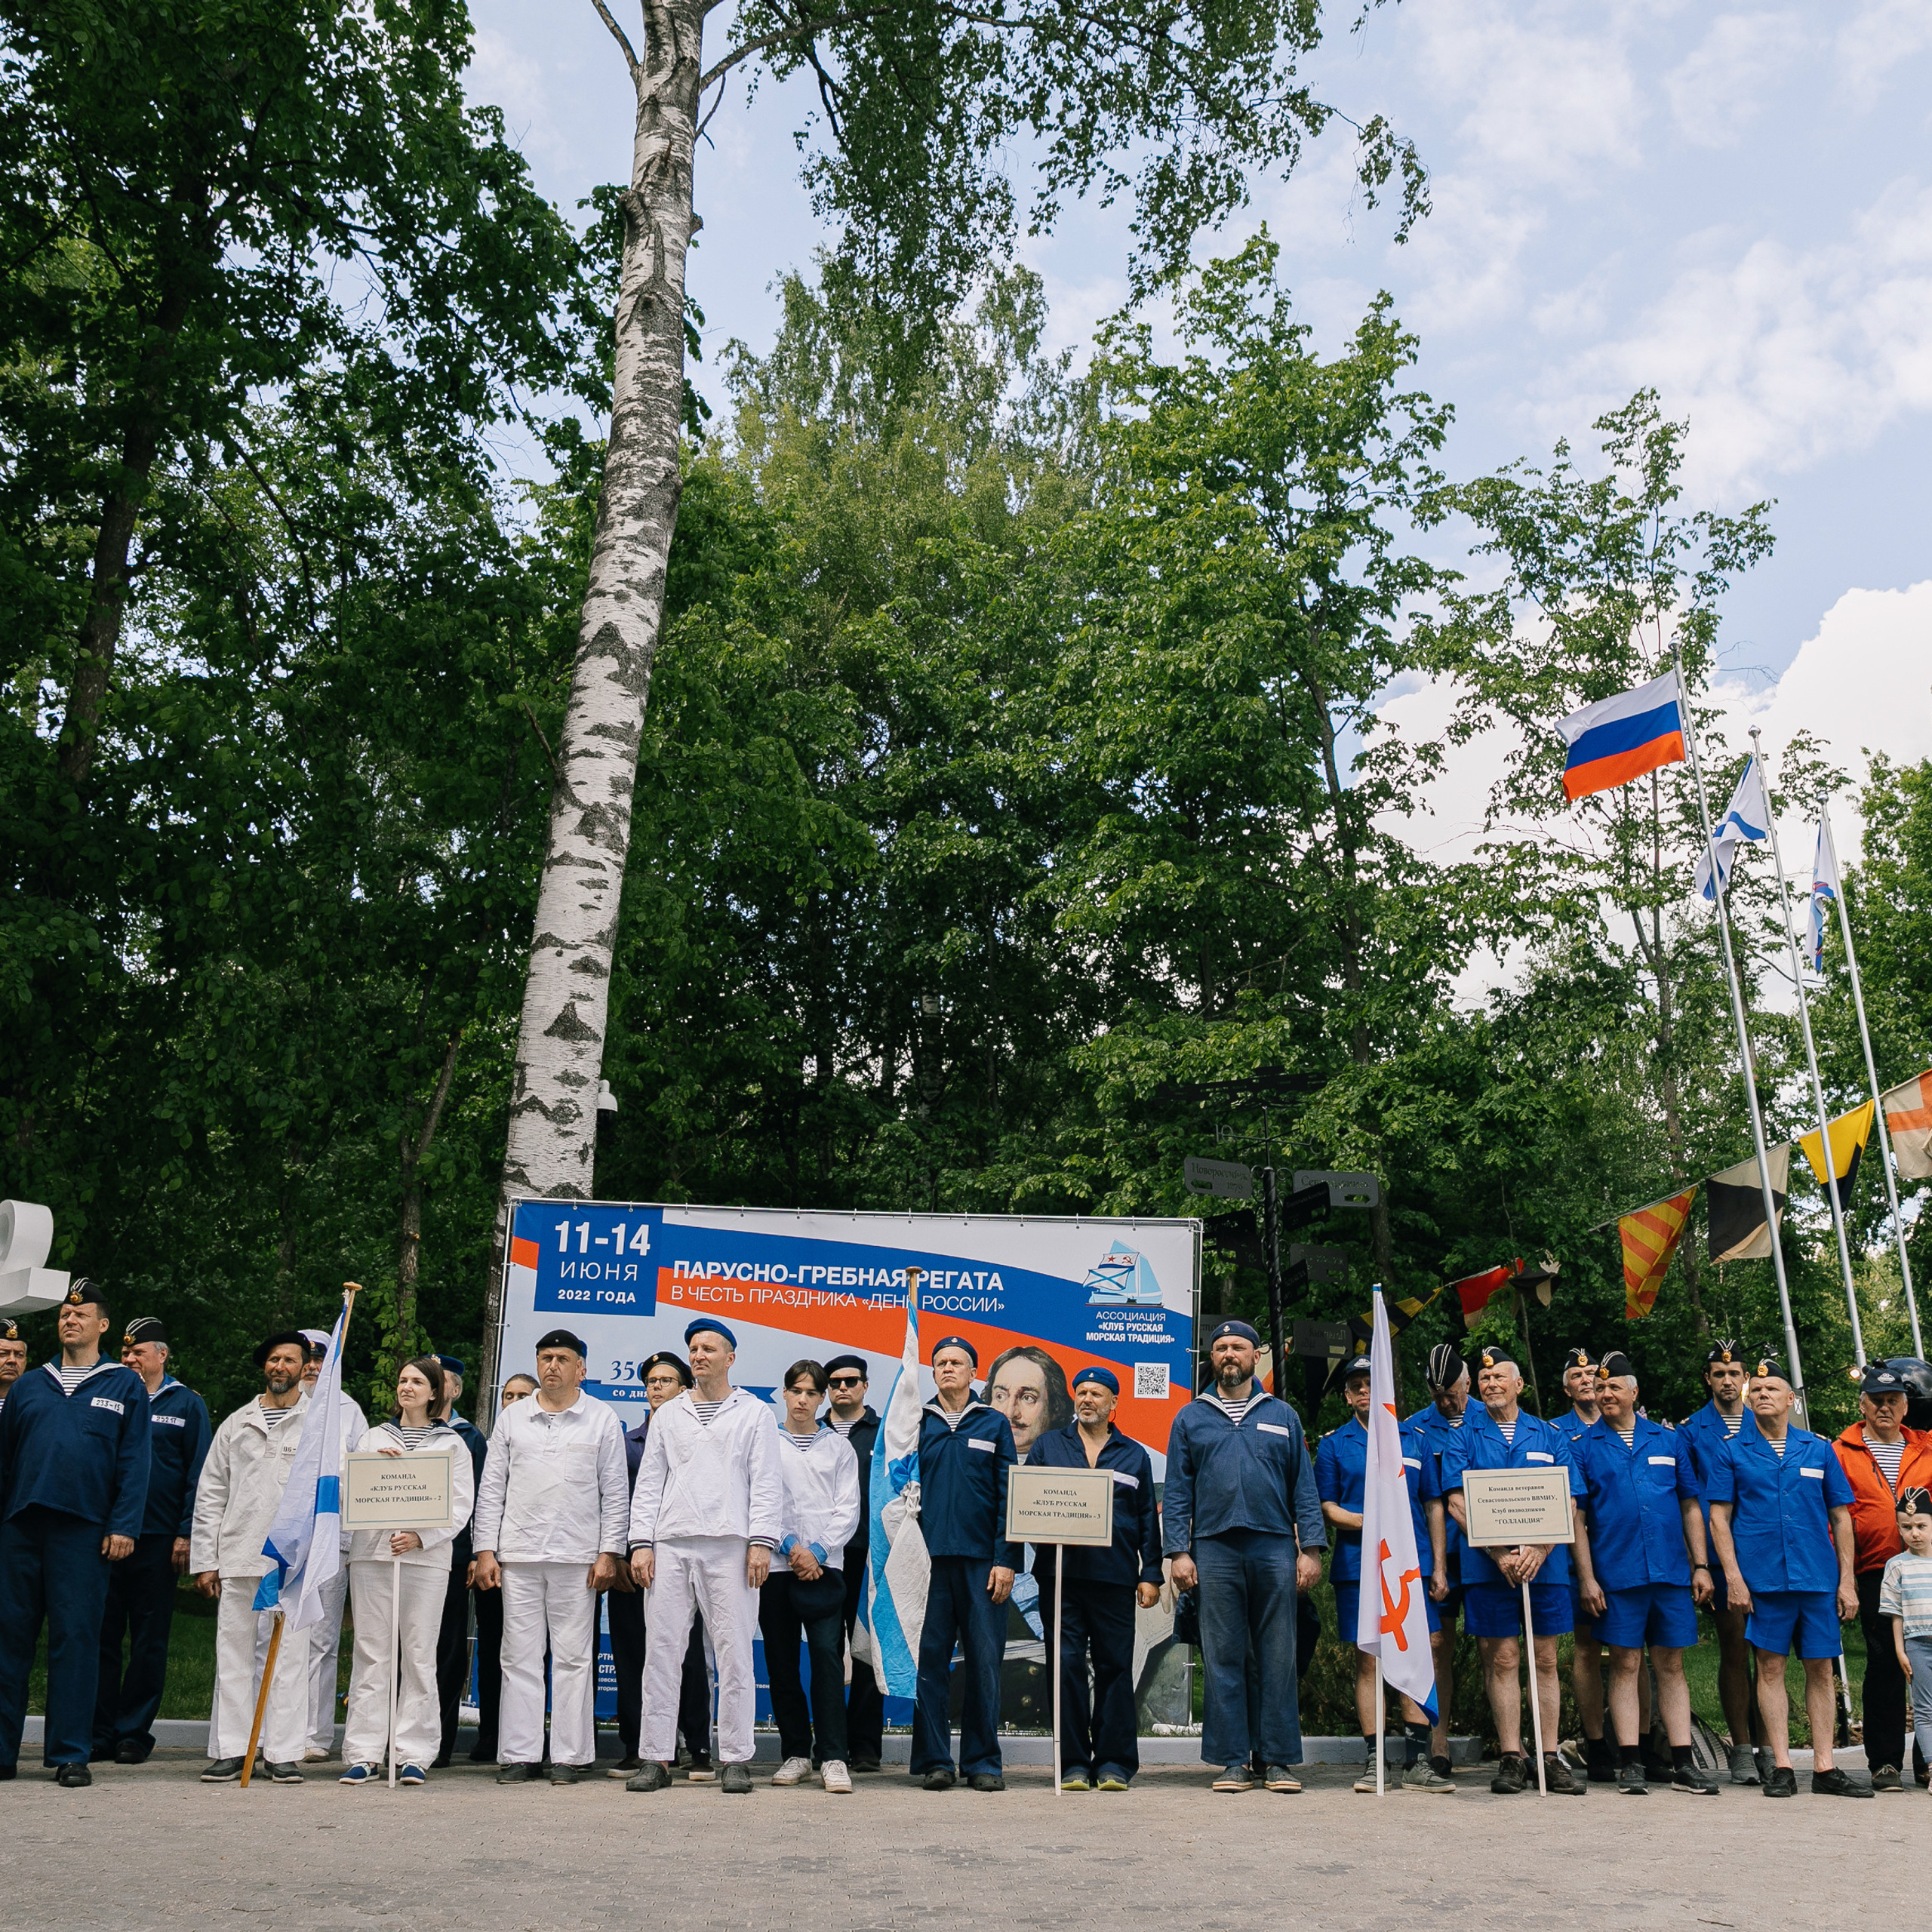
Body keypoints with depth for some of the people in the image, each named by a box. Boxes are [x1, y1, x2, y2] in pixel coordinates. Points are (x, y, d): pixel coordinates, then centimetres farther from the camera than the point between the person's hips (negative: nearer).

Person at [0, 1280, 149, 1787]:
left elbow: (134, 1462, 2)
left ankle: (71, 1754, 5)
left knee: (76, 1638, -1)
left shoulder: (124, 1386, 8)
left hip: (83, 1530, -3)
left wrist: (123, 1526, -7)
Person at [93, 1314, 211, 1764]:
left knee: (148, 1642, 3)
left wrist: (186, 1532, -6)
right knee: (100, 1635, 2)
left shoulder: (187, 1404, 6)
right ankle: (98, 1731, 11)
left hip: (157, 1539, -2)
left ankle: (133, 1733, 11)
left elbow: (198, 1473, 2)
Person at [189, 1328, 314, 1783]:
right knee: (233, 1652, 4)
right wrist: (204, 1560, 8)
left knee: (290, 1652, -2)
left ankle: (285, 1752, 4)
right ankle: (230, 1750, 12)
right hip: (237, 1556, 3)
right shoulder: (236, 1424, 14)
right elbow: (209, 1495, 14)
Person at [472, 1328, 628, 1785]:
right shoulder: (512, 1418, 10)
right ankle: (520, 1755, 11)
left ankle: (570, 1756, 8)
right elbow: (491, 1488, 11)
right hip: (518, 1555, 2)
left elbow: (614, 1493, 5)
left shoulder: (602, 1420, 5)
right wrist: (484, 1550, 3)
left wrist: (608, 1553, -3)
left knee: (574, 1657, 0)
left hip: (577, 1557, -2)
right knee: (520, 1657, 3)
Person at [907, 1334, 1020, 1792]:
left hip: (982, 1561, 0)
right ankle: (935, 1761, 9)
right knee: (930, 1660, 0)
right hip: (930, 1559, 1)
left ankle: (983, 1762, 11)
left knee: (984, 1660, 2)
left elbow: (1008, 1496, 5)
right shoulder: (917, 1424, 10)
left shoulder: (994, 1424, 8)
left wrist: (1006, 1560, -4)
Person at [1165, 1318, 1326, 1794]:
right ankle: (1234, 1761, 8)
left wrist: (1311, 1548, 0)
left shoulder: (1282, 1416, 13)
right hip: (1214, 1550, 0)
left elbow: (1304, 1488, 10)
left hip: (1275, 1549, 0)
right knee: (1223, 1659, 1)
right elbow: (1177, 1493, 8)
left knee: (1278, 1658, 2)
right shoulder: (1190, 1419, 11)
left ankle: (1278, 1760, 9)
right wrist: (1179, 1552, -3)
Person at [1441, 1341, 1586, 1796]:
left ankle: (1550, 1757, 10)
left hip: (1545, 1563, 1)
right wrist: (1500, 1553, -11)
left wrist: (1538, 1550, -11)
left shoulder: (1550, 1435, 10)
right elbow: (1457, 1503, -1)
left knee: (1545, 1659, 4)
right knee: (1502, 1658, 0)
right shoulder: (1465, 1435, 6)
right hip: (1487, 1565, -1)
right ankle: (1510, 1757, 7)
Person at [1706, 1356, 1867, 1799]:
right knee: (1771, 1666, 1)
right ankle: (1781, 1766, 7)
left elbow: (1840, 1517, 10)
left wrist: (1847, 1580, 4)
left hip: (1818, 1576, 2)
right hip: (1762, 1577, -2)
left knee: (1821, 1667, 5)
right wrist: (1734, 1577, -7)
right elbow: (1719, 1517, 2)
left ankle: (1824, 1767, 13)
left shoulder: (1818, 1449, 9)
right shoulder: (1732, 1453, 4)